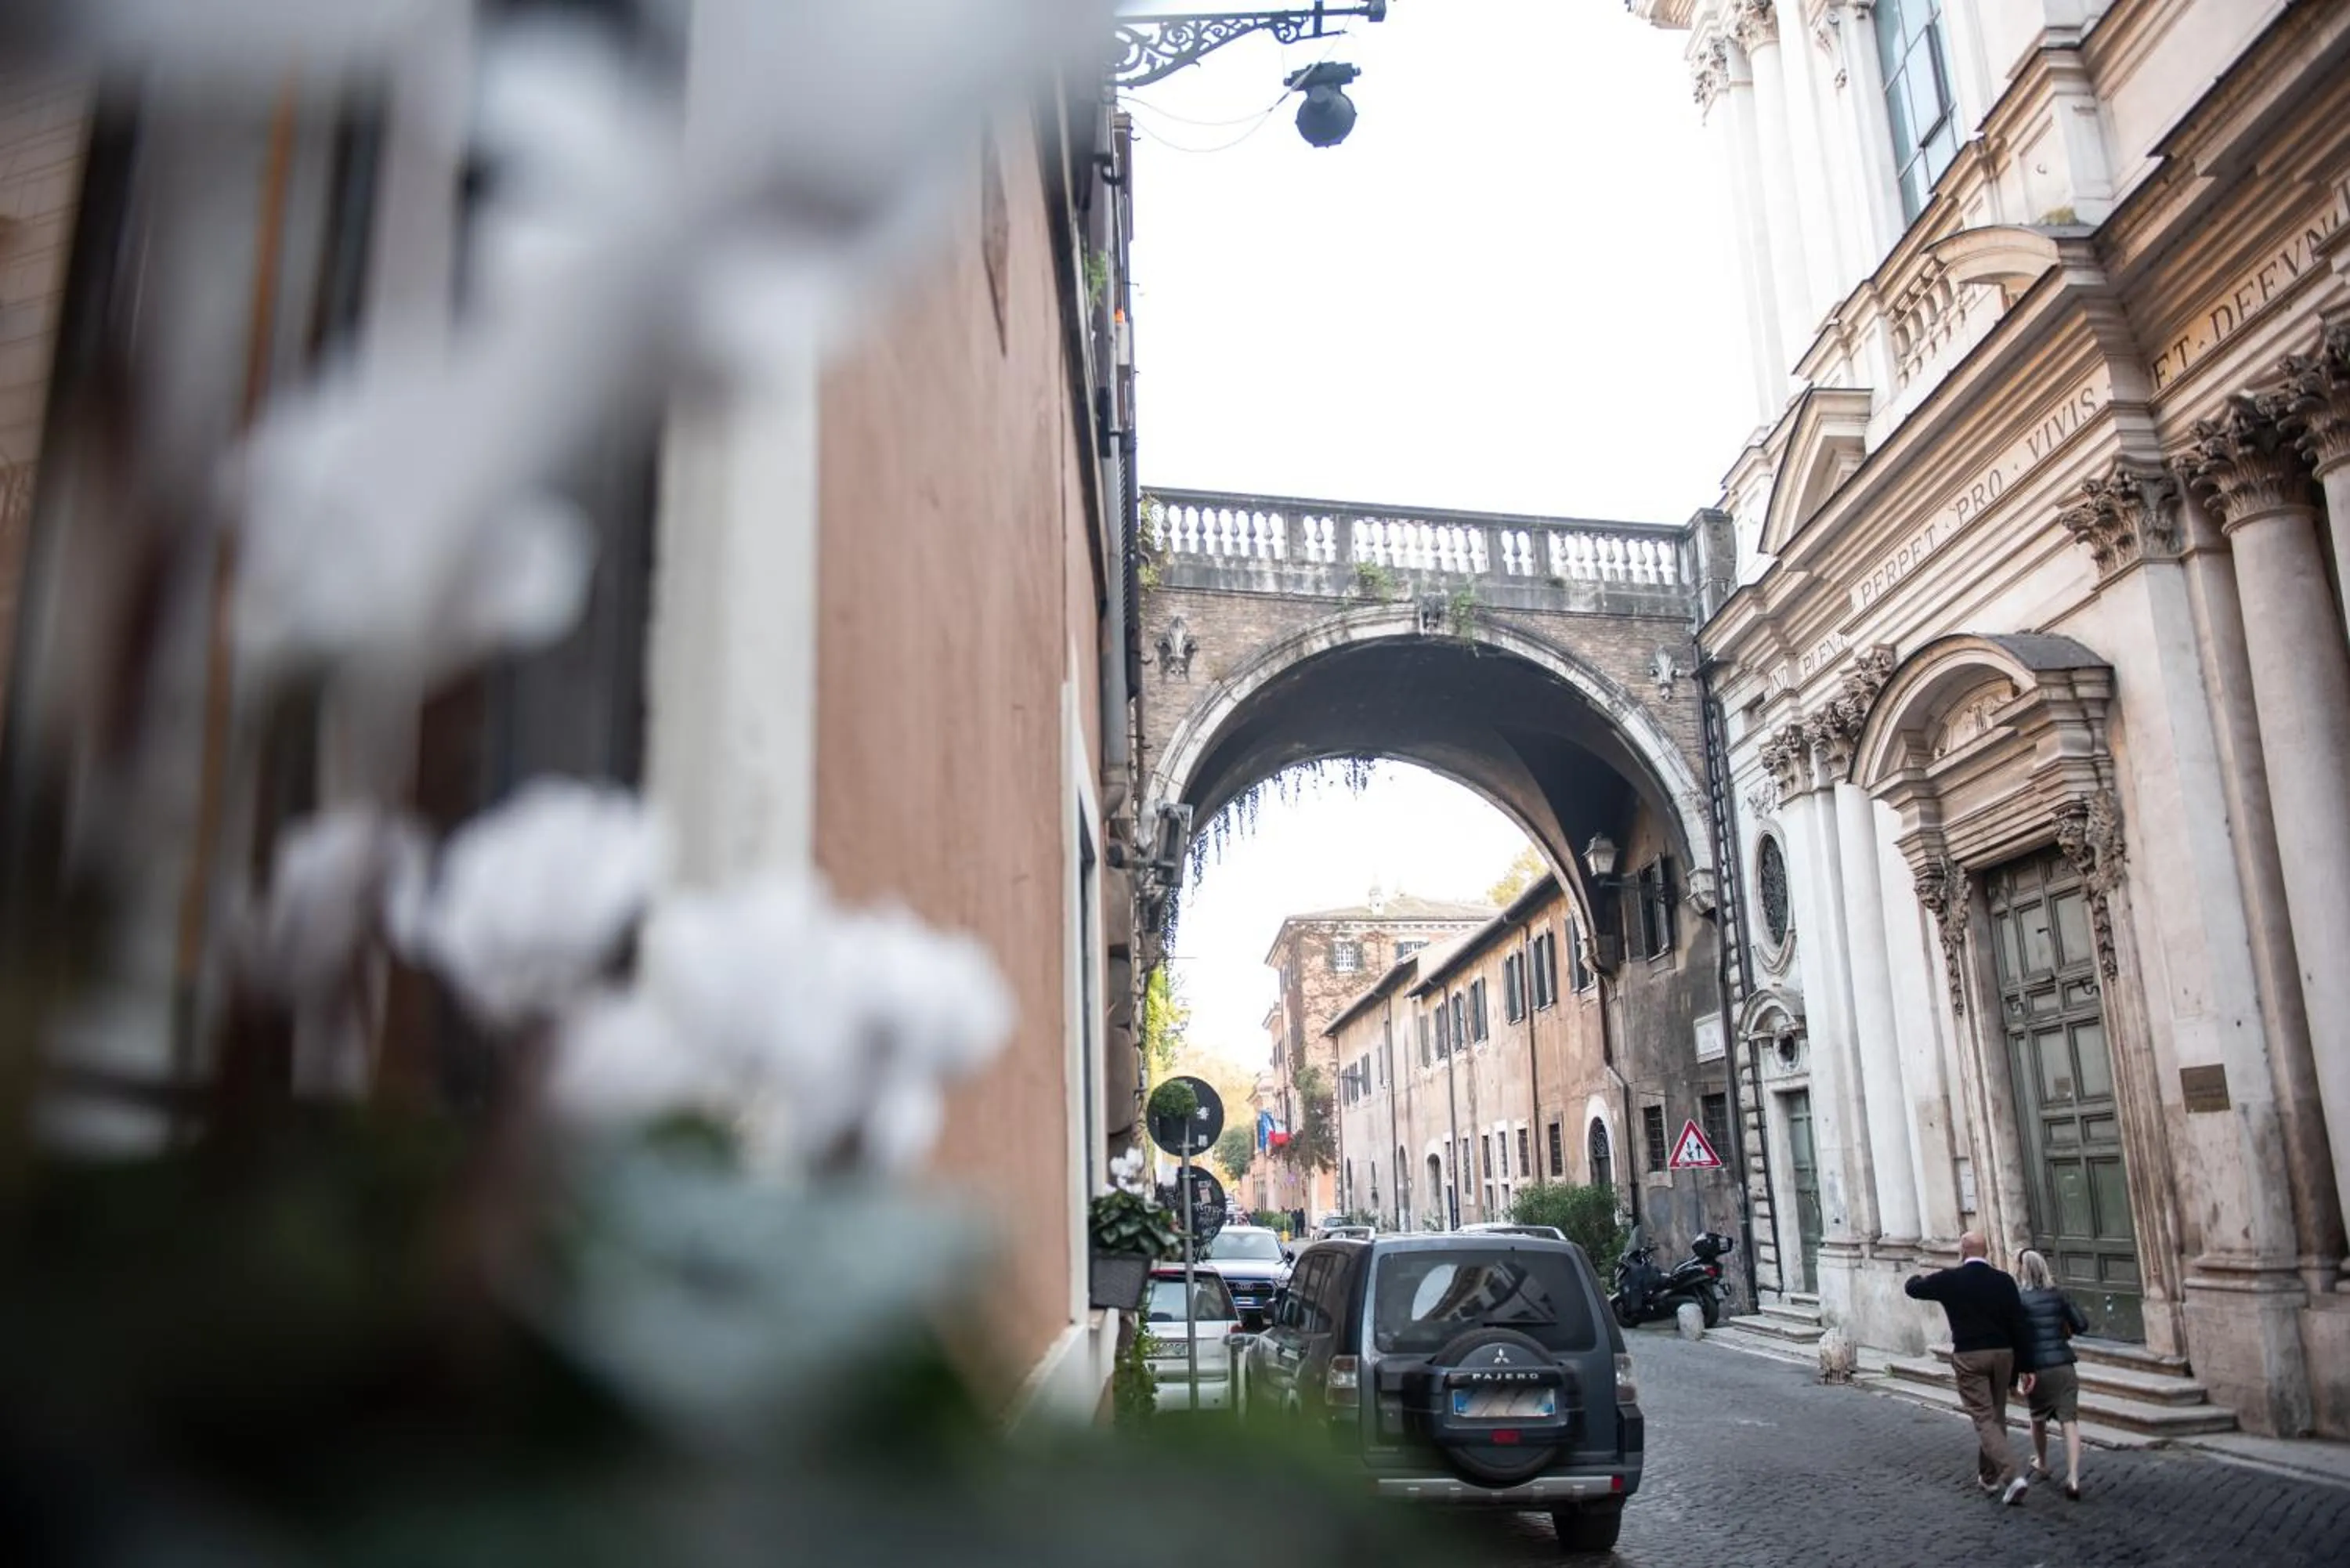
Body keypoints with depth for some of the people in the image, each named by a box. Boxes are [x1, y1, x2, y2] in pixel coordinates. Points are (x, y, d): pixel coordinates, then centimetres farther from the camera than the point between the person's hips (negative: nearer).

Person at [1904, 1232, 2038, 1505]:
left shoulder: (1949, 1280, -6)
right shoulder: (2003, 1280, -1)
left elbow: (1911, 1288, 9)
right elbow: (2018, 1325, -1)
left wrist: (1919, 1277, 33)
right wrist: (2025, 1366, 4)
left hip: (1969, 1357, -4)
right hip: (2002, 1354, 4)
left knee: (1984, 1419, -2)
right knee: (1997, 1416, 18)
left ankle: (2011, 1476, -17)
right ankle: (1989, 1475, 30)